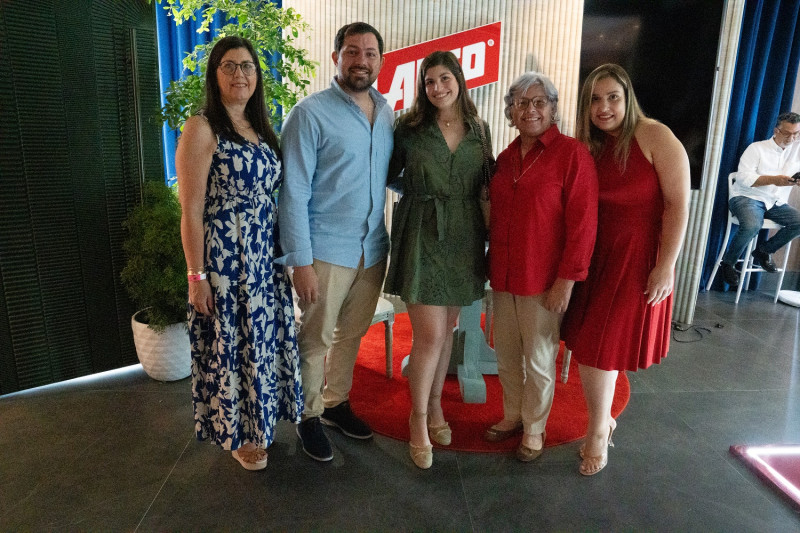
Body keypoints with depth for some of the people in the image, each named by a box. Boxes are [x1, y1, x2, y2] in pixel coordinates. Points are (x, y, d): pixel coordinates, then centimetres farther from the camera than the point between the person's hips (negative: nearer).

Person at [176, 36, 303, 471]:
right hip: (225, 259, -6)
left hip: (266, 257, 7)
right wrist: (197, 276, -14)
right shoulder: (202, 129, -10)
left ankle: (261, 418, 39)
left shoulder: (261, 130, 11)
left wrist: (283, 255, 9)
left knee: (263, 339, 17)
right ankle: (238, 432, 29)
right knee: (230, 345, 8)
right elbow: (191, 211, -13)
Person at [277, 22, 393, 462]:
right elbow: (293, 192, -12)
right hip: (325, 252, -5)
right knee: (316, 340, 8)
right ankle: (309, 415, 28)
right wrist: (301, 261, -16)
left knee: (351, 335, 18)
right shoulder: (310, 114, -9)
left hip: (373, 250, 6)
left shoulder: (387, 113, 9)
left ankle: (336, 403, 37)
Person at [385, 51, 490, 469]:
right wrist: (416, 192, 1)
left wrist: (487, 234, 5)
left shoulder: (479, 130, 7)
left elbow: (484, 186, 12)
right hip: (422, 238, -3)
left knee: (447, 329, 13)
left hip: (464, 239, 4)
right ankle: (418, 419, 16)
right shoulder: (410, 127, -1)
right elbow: (390, 175, 11)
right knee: (430, 335, -5)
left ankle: (435, 405, 32)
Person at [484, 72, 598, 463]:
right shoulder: (506, 158, 10)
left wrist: (566, 280, -15)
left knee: (538, 359, 9)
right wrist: (494, 265, 11)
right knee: (506, 353, 16)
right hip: (503, 275, 6)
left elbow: (582, 223, -13)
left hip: (544, 280, -5)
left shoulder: (572, 154, -9)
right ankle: (512, 415, 37)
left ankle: (534, 428, 30)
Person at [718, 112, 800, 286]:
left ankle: (764, 250, 2)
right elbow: (743, 177, -11)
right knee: (752, 225, -35)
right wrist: (774, 180, -20)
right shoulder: (757, 148, -1)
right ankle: (728, 262, -13)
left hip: (776, 203, 5)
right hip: (747, 197, -5)